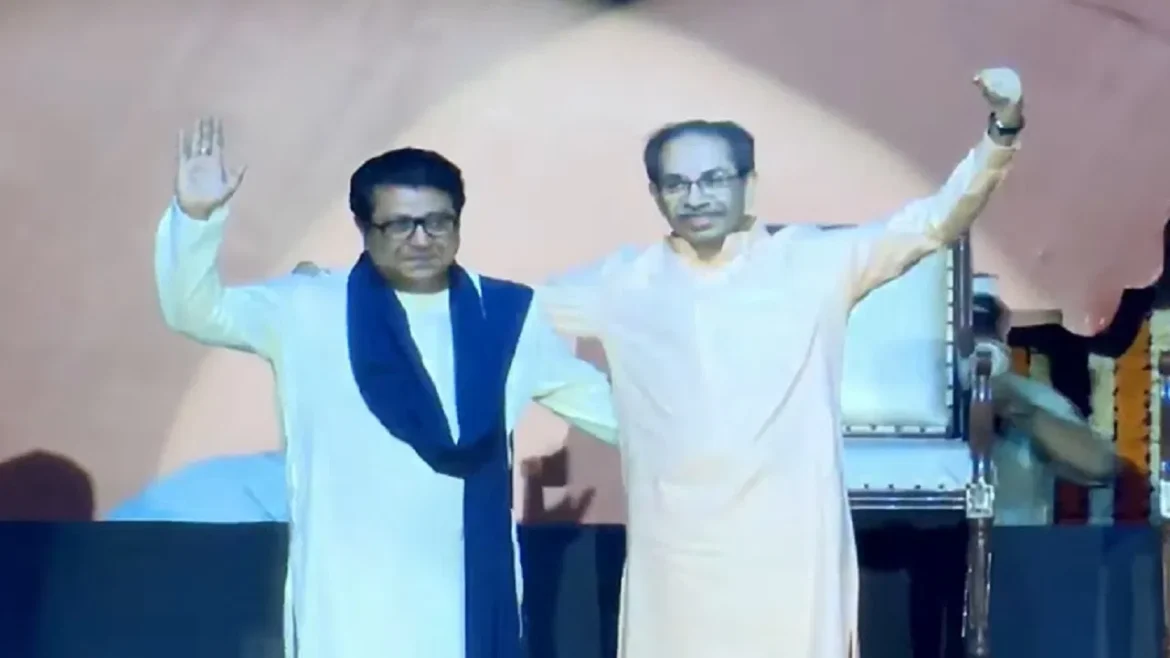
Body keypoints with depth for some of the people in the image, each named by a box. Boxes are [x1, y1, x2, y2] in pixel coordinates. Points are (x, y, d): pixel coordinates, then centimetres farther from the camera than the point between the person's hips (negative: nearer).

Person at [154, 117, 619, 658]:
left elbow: (598, 400, 15)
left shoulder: (508, 315, 5)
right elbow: (196, 312, -9)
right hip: (350, 604, -2)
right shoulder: (308, 311, -1)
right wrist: (196, 216, -26)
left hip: (466, 597, 3)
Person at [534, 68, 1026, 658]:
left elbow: (933, 224, -8)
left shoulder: (813, 263, 1)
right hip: (677, 560, 2)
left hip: (791, 557, -1)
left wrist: (1000, 132, -20)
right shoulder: (623, 283, 6)